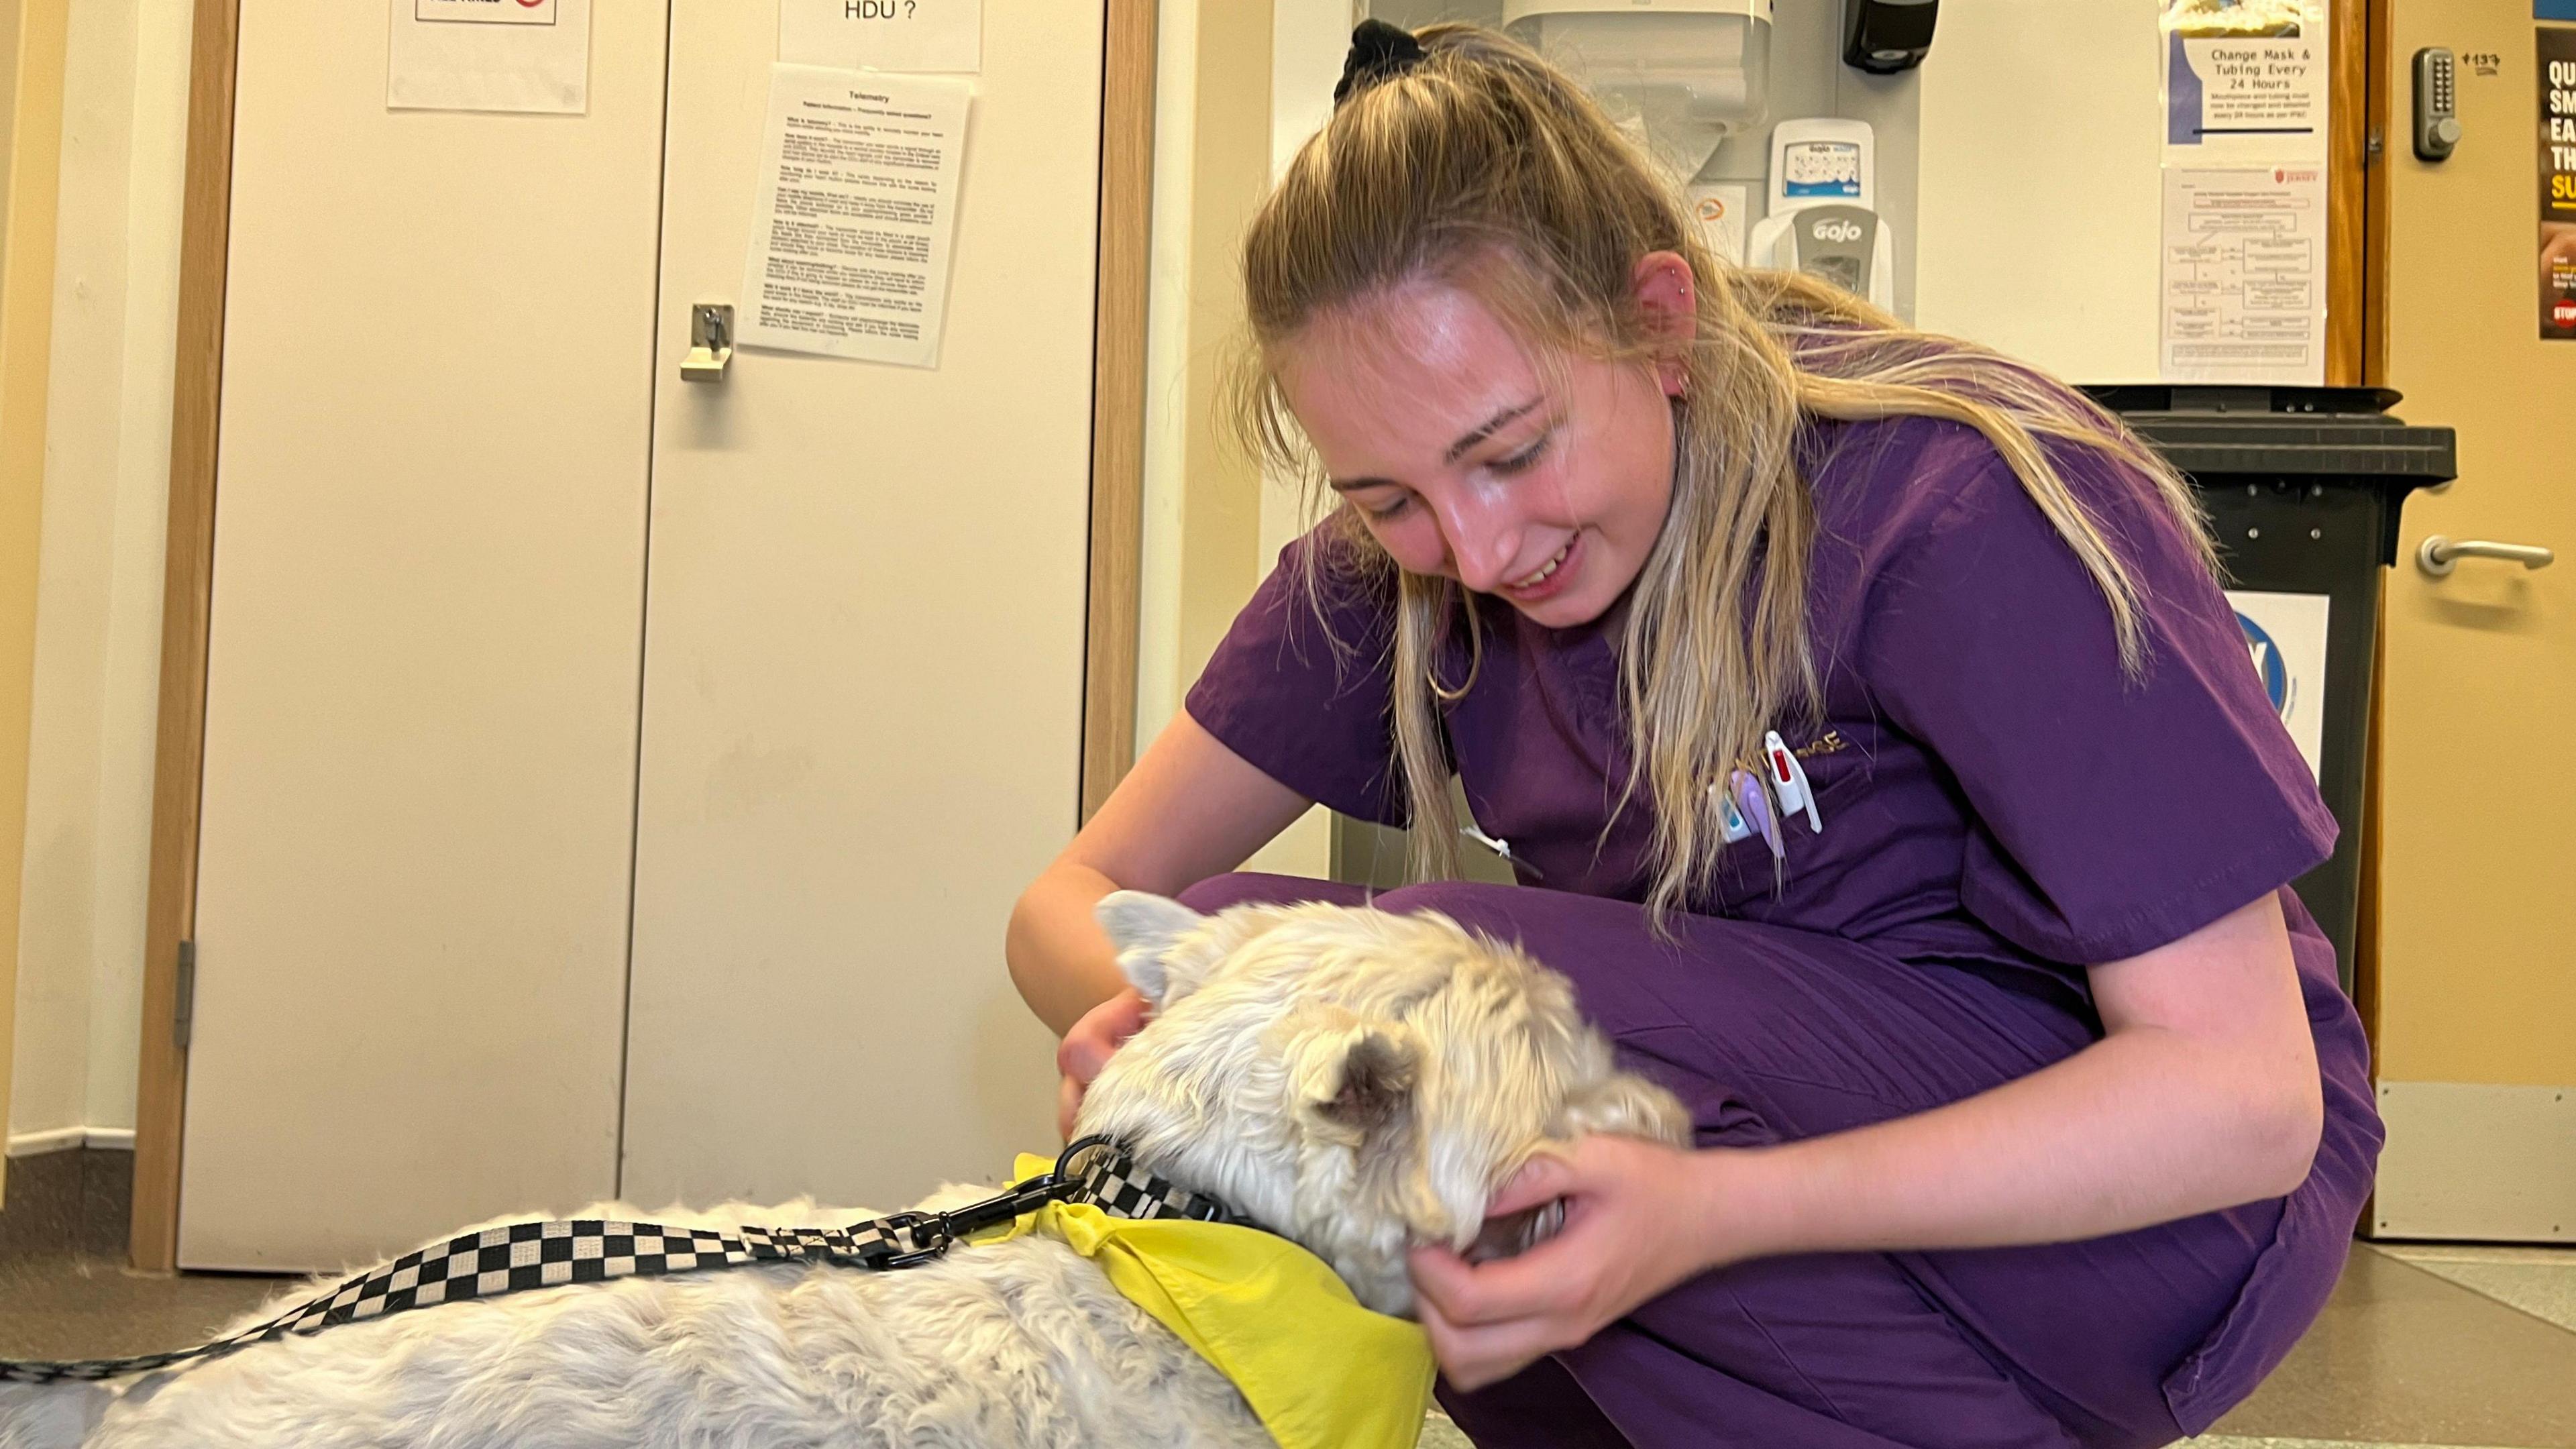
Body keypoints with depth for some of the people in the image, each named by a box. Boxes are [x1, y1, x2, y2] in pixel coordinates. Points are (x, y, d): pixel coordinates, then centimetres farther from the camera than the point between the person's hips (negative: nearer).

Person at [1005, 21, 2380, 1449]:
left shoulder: (1960, 506, -23)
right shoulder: (1406, 551, -7)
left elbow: (2248, 1096, -24)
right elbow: (1076, 897, -4)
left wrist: (1713, 1208, -38)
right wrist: (1136, 1009, -30)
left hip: (2156, 1208, -5)